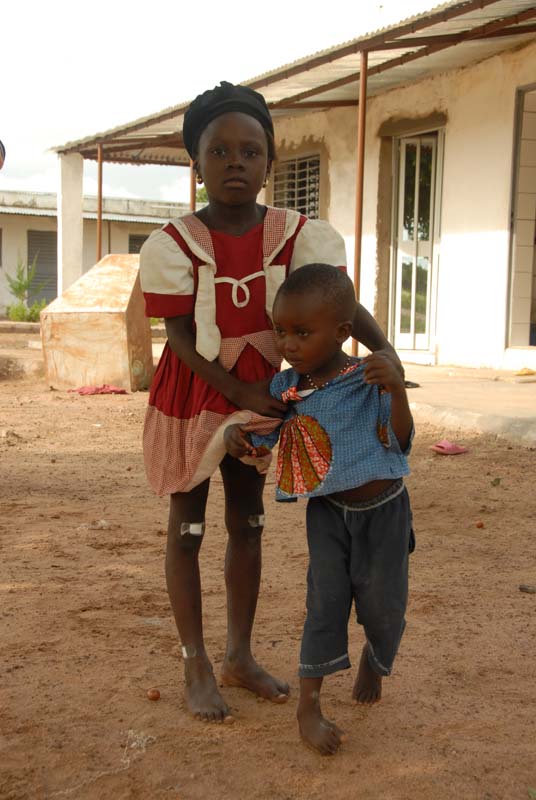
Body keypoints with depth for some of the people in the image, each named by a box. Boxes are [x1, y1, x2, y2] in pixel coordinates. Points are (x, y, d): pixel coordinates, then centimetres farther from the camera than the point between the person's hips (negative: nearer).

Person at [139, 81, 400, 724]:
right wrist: (239, 392, -23)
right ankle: (195, 666, 17)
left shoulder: (295, 234, -9)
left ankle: (240, 656, 27)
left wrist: (381, 348, -35)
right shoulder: (173, 244, -16)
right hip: (191, 392, -3)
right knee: (187, 526, 5)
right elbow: (181, 339, -16)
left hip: (258, 391, 4)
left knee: (247, 524, 12)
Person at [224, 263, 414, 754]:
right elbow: (258, 439, 3)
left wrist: (396, 390, -35)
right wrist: (237, 437, -21)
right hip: (327, 512, 2)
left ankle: (375, 662, 42)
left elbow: (401, 443, -19)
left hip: (383, 509, -2)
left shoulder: (368, 381, -19)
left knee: (382, 603, 8)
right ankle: (309, 706, 5)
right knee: (326, 601, -3)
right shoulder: (285, 388, -7)